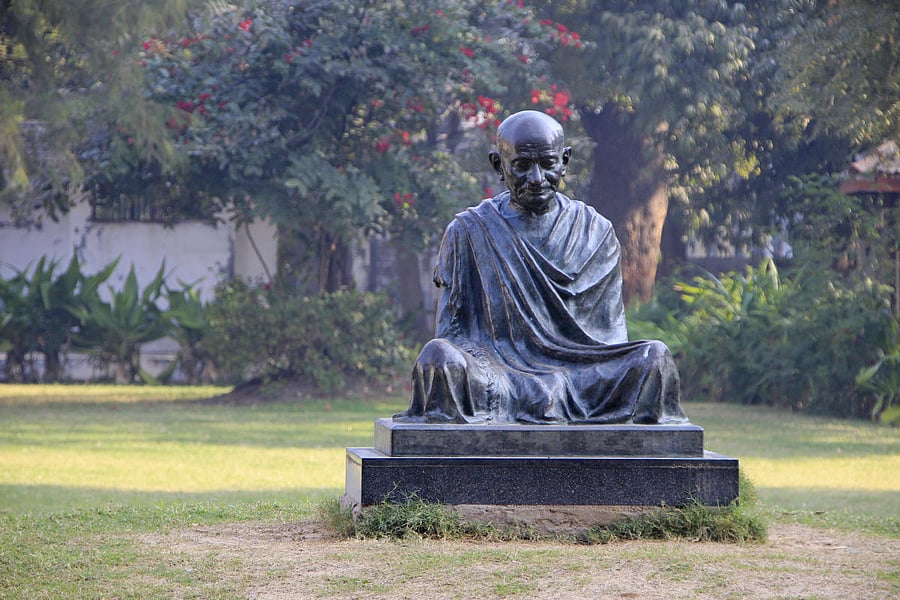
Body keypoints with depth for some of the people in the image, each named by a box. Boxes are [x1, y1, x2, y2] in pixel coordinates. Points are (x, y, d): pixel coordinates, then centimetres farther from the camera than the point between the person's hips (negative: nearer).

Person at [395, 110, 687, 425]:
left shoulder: (595, 232, 14)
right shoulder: (469, 231, 9)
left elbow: (612, 330, 14)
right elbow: (451, 329, 7)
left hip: (579, 373, 2)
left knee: (655, 357, -24)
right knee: (437, 355, -34)